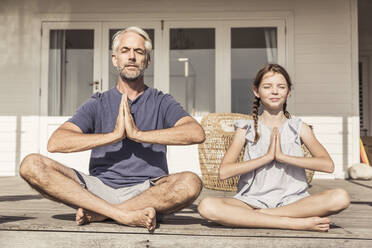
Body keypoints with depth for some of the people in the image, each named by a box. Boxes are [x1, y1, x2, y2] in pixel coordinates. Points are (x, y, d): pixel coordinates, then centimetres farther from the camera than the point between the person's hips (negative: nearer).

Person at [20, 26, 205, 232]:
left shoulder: (161, 102, 9)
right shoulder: (97, 104, 11)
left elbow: (197, 133, -11)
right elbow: (55, 143, -5)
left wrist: (138, 134, -16)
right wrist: (114, 135, -13)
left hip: (147, 191, -1)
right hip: (100, 188, 2)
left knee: (190, 183, -32)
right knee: (31, 165, -18)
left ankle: (96, 213, -19)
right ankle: (123, 215, -25)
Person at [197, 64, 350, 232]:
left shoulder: (299, 128, 9)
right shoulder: (246, 129, 7)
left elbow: (328, 165, -6)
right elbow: (224, 172, -7)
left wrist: (282, 156, -12)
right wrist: (267, 157, -11)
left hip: (292, 201, 1)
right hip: (253, 199, 0)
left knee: (340, 197, -28)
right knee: (207, 206, -30)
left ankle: (251, 217, -21)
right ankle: (297, 223, -25)